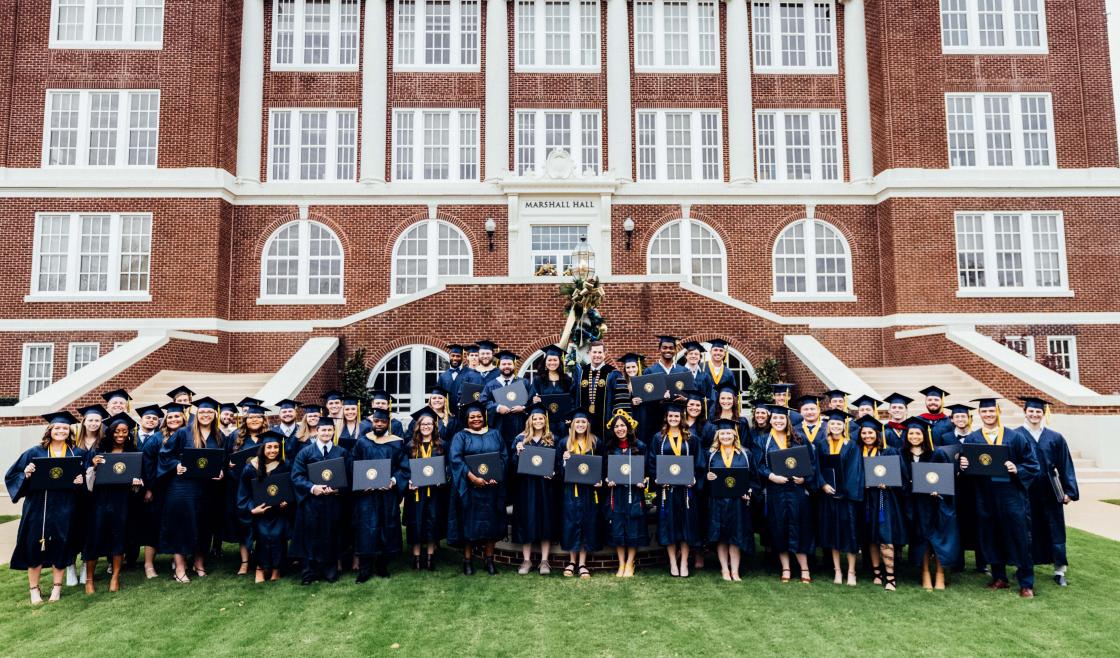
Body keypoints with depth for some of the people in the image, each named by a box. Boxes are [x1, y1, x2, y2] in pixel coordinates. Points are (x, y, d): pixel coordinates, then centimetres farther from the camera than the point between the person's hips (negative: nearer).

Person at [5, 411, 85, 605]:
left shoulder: (77, 454, 6)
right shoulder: (35, 453, 2)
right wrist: (25, 475, -17)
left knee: (61, 547, 4)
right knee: (35, 547, 3)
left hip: (64, 509, 1)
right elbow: (11, 475, 4)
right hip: (38, 507, -1)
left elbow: (85, 477, 12)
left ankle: (57, 587, 18)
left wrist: (81, 480, -10)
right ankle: (34, 589, 17)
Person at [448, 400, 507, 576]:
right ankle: (468, 560, 9)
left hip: (492, 486, 2)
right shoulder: (460, 436, 4)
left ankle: (489, 560, 12)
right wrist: (472, 477, -20)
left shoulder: (494, 434, 12)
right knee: (469, 522, 0)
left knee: (490, 522, 5)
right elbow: (456, 458, -9)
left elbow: (504, 456, 6)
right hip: (469, 487, -2)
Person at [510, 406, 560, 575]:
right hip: (526, 486, 0)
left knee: (546, 521, 1)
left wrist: (553, 472, -13)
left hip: (546, 486, 0)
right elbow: (513, 463, 4)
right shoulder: (521, 439, 5)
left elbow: (558, 462, 6)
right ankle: (526, 560, 10)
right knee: (527, 521, 1)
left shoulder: (552, 440, 6)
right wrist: (518, 452, -15)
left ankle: (544, 561, 8)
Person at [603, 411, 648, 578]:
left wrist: (644, 481, -13)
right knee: (617, 528, 3)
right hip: (616, 492, 2)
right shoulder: (610, 448, 7)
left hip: (634, 491, -2)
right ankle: (621, 564, 15)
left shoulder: (639, 446, 0)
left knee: (633, 528, 0)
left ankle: (629, 564, 13)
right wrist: (607, 481, -6)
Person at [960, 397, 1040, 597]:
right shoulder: (971, 439, 5)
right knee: (991, 538, 9)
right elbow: (966, 466, 7)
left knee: (1019, 538, 2)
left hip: (1011, 494, -2)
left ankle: (1026, 583, 14)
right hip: (985, 496, 2)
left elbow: (1032, 464, 0)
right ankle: (999, 578, 23)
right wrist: (964, 466, -15)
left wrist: (1017, 469, -17)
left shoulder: (1015, 437, 0)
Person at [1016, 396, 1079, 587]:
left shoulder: (1055, 438, 4)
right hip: (1025, 491, -2)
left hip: (1049, 493, 2)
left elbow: (1066, 466, 5)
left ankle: (1059, 571, 17)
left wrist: (1068, 492, 0)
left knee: (1055, 530, 6)